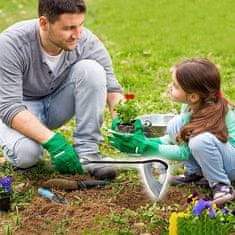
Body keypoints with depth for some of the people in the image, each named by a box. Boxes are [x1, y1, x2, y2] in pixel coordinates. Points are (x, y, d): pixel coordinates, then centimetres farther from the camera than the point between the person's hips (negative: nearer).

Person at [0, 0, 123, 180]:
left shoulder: (86, 42, -21)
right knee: (26, 154, -35)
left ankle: (87, 152, -19)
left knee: (91, 68, -24)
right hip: (21, 108, -3)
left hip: (58, 103, 4)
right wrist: (51, 140, -44)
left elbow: (111, 86, -13)